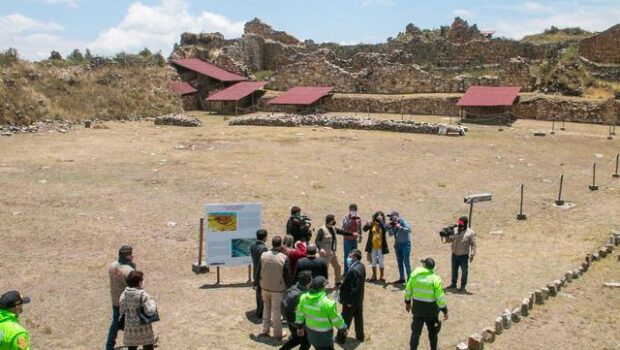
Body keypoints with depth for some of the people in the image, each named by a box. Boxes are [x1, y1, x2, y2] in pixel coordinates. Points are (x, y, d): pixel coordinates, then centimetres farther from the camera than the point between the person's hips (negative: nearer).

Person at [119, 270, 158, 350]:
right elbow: (149, 311, -20)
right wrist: (153, 303, -3)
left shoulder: (124, 294, -6)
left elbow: (122, 311, -1)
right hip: (143, 327, -4)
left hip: (130, 326, 4)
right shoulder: (143, 294, -20)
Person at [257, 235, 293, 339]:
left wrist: (259, 283, 15)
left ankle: (265, 330, 28)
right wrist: (288, 288, 0)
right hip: (278, 288, -3)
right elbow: (288, 275, -12)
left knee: (266, 308, 22)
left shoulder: (263, 255, -7)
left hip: (265, 287, 3)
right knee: (277, 311, 9)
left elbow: (259, 271, 2)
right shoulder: (284, 258, -18)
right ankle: (277, 333, 21)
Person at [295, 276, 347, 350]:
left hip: (311, 332, 6)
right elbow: (336, 320, -15)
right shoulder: (327, 303, -29)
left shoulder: (304, 298, -12)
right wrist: (344, 329, 3)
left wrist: (299, 327, 17)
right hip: (324, 336, -6)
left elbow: (299, 314, 2)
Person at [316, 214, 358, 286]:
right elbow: (317, 240, -25)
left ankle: (338, 282, 41)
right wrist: (321, 248, -41)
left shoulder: (333, 228, 9)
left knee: (337, 266, 22)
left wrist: (352, 234, 29)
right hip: (325, 253, -10)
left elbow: (342, 232, 23)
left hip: (332, 252, 10)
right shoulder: (322, 230, -17)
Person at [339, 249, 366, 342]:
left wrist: (349, 301, -20)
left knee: (346, 319, 8)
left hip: (351, 300, -8)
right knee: (358, 317, 21)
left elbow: (354, 287, -28)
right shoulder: (361, 266, -2)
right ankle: (360, 336, 33)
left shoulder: (354, 270, -31)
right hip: (359, 299, 9)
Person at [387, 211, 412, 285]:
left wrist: (400, 227, -38)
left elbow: (409, 230, -28)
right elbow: (391, 234, 9)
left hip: (405, 244, -7)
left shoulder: (403, 222, -14)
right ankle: (402, 278, 21)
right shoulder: (393, 224, 6)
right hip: (397, 244, 7)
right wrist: (389, 227, -8)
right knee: (399, 262, 11)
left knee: (406, 262, -9)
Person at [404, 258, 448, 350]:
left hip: (417, 307, 2)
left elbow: (408, 291, 1)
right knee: (433, 331, 20)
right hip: (431, 308, -1)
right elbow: (440, 297, -16)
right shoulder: (435, 279, -17)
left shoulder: (414, 275, -9)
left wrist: (407, 302, 18)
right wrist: (445, 311, -6)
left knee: (416, 330, 10)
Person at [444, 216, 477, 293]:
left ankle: (463, 286, 19)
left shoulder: (470, 233, -12)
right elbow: (450, 239, 11)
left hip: (464, 256, -5)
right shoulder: (454, 230, 1)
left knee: (464, 271, 5)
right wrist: (447, 239, -13)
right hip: (454, 254, 5)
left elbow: (473, 244, -11)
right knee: (454, 270, 18)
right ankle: (453, 284, 34)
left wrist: (472, 254, -16)